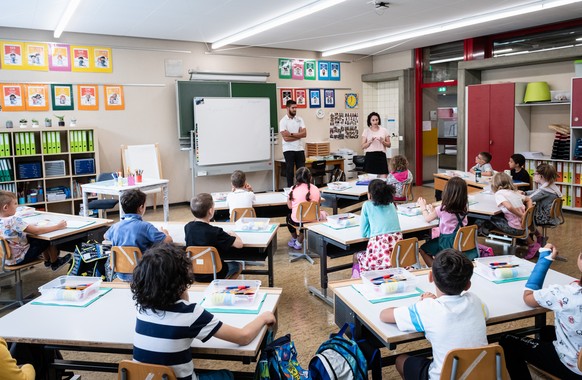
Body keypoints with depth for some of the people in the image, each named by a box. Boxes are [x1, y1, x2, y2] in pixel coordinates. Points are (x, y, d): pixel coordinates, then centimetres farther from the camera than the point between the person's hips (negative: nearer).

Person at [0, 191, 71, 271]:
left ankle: (47, 261, 36)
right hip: (19, 259, -8)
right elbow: (37, 231, -30)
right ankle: (55, 263, 24)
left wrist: (32, 225, 2)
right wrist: (57, 226, -23)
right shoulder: (14, 220, -30)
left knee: (34, 238, 22)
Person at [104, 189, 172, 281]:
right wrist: (164, 233, 4)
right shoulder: (145, 226, -19)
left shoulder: (116, 226, -2)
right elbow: (168, 240, -19)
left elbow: (105, 237, 20)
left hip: (121, 275, 6)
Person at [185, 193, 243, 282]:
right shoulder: (215, 232, -27)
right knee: (237, 265, 23)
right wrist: (232, 234, -3)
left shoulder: (188, 227, -9)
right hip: (214, 275, -5)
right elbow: (239, 244, -23)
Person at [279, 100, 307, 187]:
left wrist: (291, 134, -15)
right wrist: (298, 135, -9)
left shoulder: (299, 119, 8)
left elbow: (304, 134, -5)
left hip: (300, 149, 4)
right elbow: (286, 138, -15)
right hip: (289, 150, -4)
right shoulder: (283, 121, -5)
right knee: (290, 171, 2)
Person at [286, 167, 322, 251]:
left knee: (288, 216, 32)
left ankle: (294, 239, 52)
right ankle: (299, 243, 38)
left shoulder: (293, 189, -11)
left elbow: (290, 206, -3)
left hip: (297, 221, -2)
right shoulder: (315, 189, -4)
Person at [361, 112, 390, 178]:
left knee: (383, 178, -7)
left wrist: (383, 141, -9)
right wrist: (370, 141, -15)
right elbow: (363, 146, 2)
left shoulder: (384, 130, 9)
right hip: (370, 156, -1)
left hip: (381, 156, 1)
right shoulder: (366, 131, 6)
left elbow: (389, 145, 11)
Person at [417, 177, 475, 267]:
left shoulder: (442, 209, -18)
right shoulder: (463, 208, -2)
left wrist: (423, 207, 15)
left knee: (422, 249, 11)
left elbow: (427, 218, -1)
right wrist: (433, 211, 24)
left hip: (447, 242, -7)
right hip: (461, 239, 7)